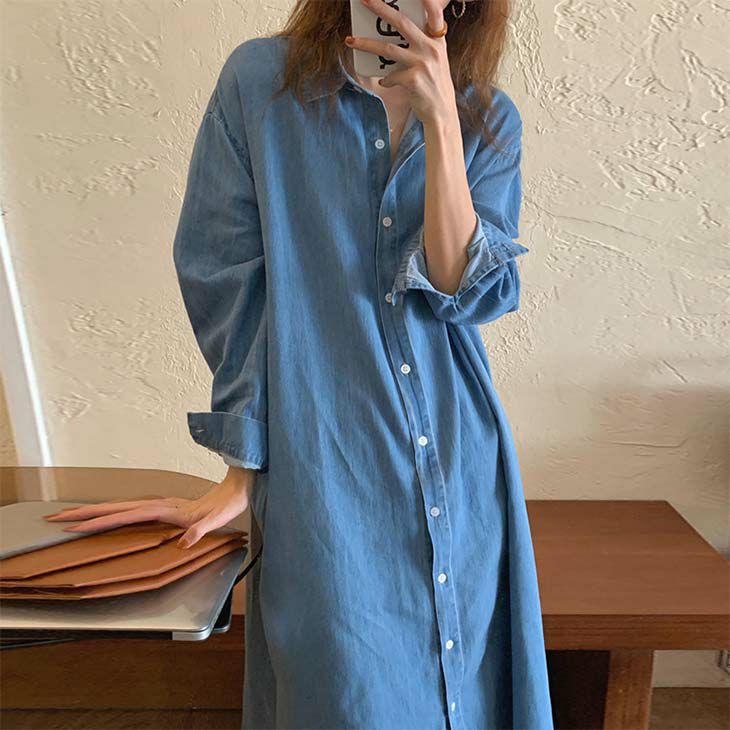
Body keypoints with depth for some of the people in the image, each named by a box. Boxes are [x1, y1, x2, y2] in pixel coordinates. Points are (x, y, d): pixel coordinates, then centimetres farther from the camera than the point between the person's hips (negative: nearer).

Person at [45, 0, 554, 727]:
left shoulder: (490, 120, 8)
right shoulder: (260, 80, 0)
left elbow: (466, 291, -6)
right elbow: (226, 288, -3)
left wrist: (440, 117, -13)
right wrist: (243, 471, -3)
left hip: (462, 476, 4)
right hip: (324, 477, -3)